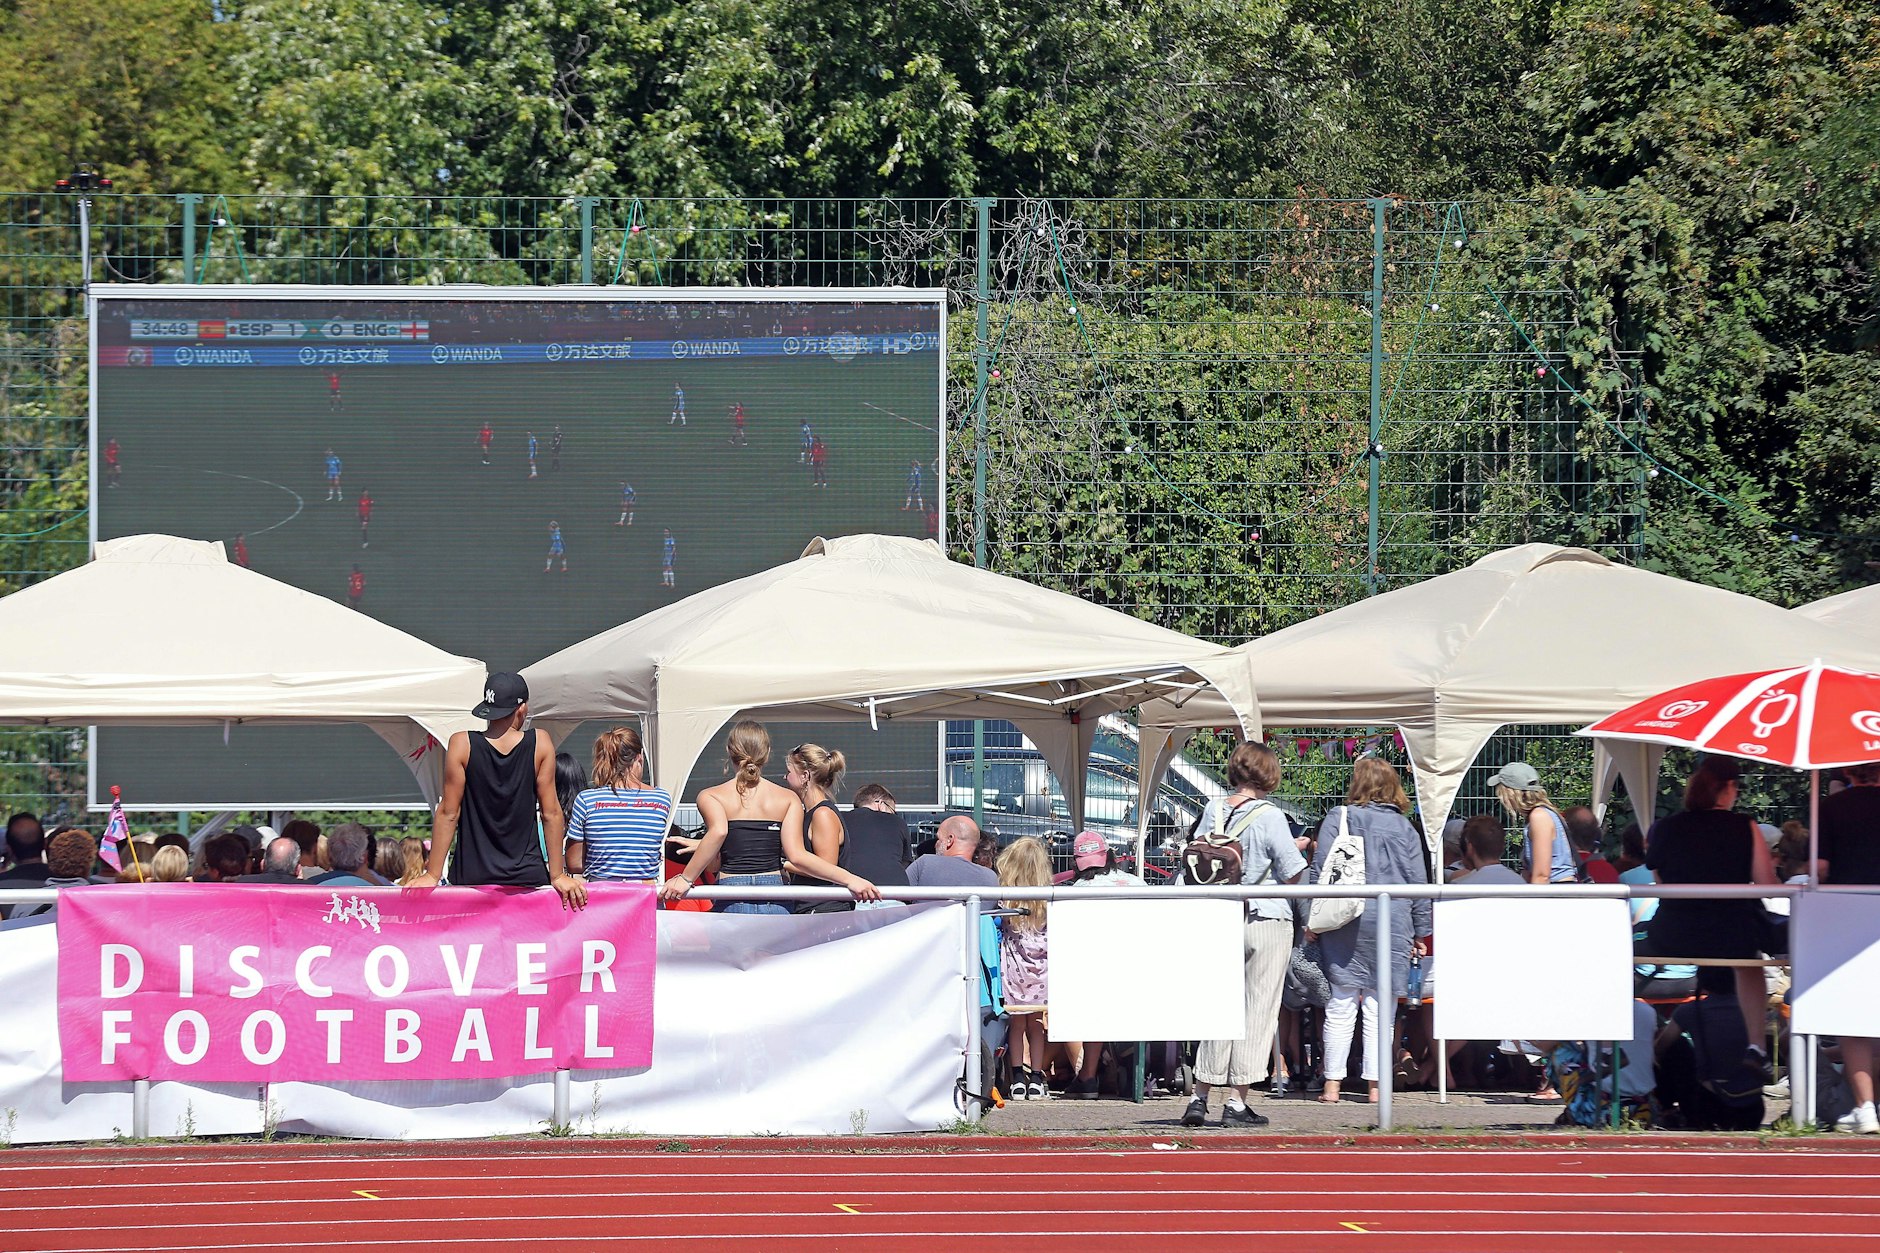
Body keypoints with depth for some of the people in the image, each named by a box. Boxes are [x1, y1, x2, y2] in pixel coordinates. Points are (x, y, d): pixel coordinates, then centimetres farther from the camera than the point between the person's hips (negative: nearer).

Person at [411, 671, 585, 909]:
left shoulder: (462, 745, -4)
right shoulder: (540, 744, -3)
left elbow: (449, 813, -3)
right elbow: (551, 813, 1)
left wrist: (432, 875, 2)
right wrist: (557, 875, 6)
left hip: (472, 879, 0)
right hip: (528, 877, 0)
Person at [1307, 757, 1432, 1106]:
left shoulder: (1339, 818, 0)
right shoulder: (1405, 828, 8)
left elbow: (1321, 871, -4)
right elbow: (1418, 882, 10)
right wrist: (1421, 932, 16)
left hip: (1344, 921, -1)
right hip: (1391, 924, 1)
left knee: (1340, 1007, 2)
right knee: (1379, 1010, 4)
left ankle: (1332, 1084, 1)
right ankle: (1375, 1085, 4)